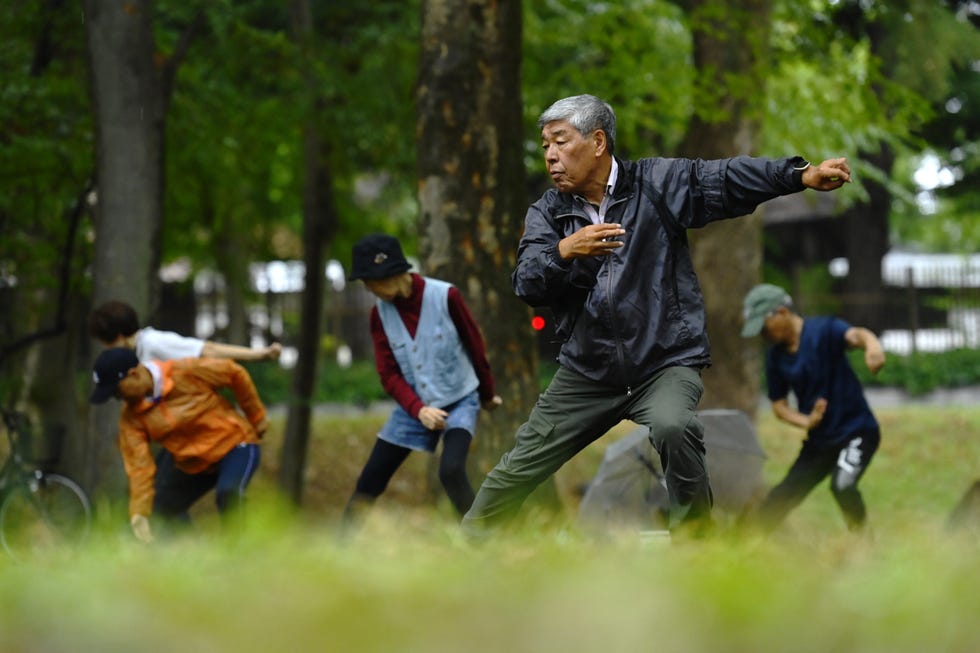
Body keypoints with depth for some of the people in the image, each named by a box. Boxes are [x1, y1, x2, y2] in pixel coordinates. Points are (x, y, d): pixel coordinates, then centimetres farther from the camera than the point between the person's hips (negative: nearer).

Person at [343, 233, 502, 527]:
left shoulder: (445, 296, -17)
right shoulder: (380, 313, -5)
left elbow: (475, 345, -4)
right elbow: (389, 374, -5)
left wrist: (487, 394, 9)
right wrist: (419, 410, -20)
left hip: (459, 401, -4)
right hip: (413, 407, 4)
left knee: (451, 471, -27)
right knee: (368, 482, -1)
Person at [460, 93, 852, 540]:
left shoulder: (657, 184, -4)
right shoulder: (546, 213, 4)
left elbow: (723, 180, -17)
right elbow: (527, 285, -8)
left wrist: (801, 175, -30)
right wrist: (564, 252, -28)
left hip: (665, 363, -4)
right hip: (587, 371, 4)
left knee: (673, 426, -34)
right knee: (520, 466, 9)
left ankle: (694, 537, -13)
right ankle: (469, 540, 33)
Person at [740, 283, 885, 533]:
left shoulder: (823, 331, -15)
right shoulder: (775, 356, 3)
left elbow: (855, 335, -36)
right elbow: (779, 405, 10)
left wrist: (872, 346, -61)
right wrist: (807, 421, -11)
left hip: (856, 430, -6)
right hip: (818, 441, 6)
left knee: (842, 485, -29)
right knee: (776, 503, 5)